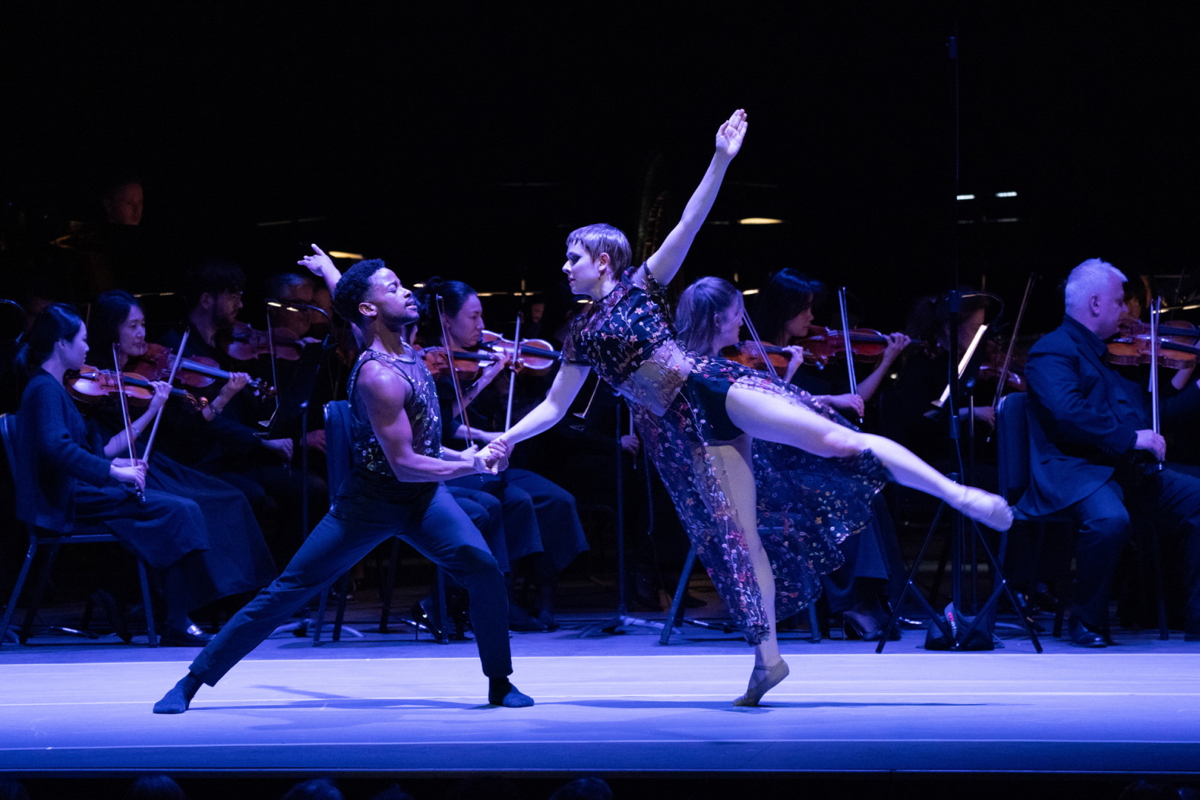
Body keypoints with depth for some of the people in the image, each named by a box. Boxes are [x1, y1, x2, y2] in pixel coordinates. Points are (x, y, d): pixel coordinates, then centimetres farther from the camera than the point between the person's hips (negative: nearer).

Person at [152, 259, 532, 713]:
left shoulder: (403, 347, -1)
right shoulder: (379, 377, -27)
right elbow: (404, 464, -28)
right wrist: (475, 464, -23)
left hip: (422, 496, 7)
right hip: (373, 500, -7)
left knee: (482, 568, -15)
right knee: (288, 591, -4)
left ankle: (499, 684, -1)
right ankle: (193, 681, 2)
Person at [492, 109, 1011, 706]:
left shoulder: (641, 285, 7)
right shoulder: (584, 335, 16)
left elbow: (689, 225, -2)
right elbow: (554, 406, 19)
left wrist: (721, 161, -13)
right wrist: (505, 439, 6)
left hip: (712, 387, -4)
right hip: (682, 431, 4)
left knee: (831, 438, -17)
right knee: (734, 535, -1)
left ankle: (961, 495, -19)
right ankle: (768, 655, 1)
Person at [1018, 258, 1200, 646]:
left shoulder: (1112, 355, 23)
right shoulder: (1052, 352, -5)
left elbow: (1147, 408, 31)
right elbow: (1067, 412, -22)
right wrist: (1130, 438, -22)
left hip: (1128, 470, 9)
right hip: (1074, 469, -9)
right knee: (1110, 518, -38)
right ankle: (1087, 622, -16)